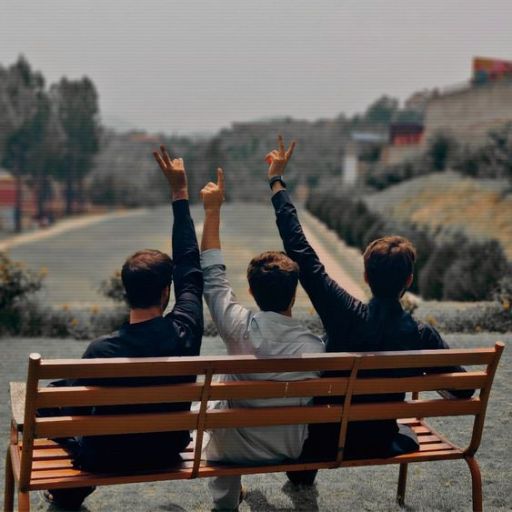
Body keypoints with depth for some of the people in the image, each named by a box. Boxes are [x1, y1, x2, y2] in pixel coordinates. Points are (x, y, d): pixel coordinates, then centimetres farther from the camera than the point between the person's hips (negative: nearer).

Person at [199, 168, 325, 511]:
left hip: (239, 448, -1)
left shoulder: (241, 328, -24)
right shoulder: (315, 346, -21)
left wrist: (213, 210, -6)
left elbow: (212, 274, -11)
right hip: (292, 449, 1)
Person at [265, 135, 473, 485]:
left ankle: (301, 471, 45)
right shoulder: (423, 336, -22)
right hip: (377, 445, 2)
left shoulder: (346, 313, -27)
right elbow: (464, 389, -11)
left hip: (324, 441, -1)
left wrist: (277, 182, -18)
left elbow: (301, 252, -24)